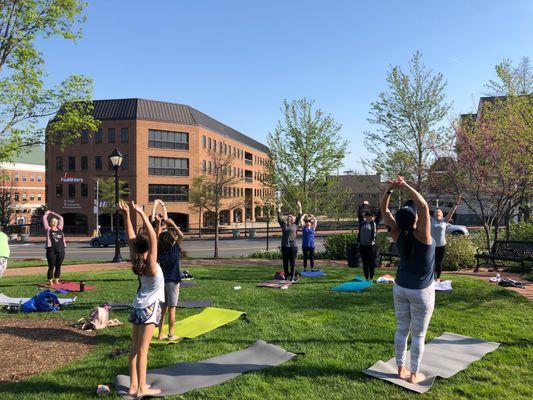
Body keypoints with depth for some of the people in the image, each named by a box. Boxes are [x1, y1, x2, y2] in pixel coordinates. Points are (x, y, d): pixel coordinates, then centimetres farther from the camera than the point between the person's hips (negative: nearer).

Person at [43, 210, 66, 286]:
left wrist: (53, 213, 31)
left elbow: (61, 218, 22)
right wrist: (47, 213, 22)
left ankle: (56, 281, 19)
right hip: (51, 251, -4)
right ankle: (50, 282, 9)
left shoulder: (60, 228, 14)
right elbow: (44, 218, 5)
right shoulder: (48, 229, 5)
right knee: (51, 267, 1)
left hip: (61, 251, 4)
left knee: (58, 267, 9)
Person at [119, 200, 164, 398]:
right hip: (149, 308, -7)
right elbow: (153, 236, -28)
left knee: (135, 348, 11)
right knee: (142, 349, -3)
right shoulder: (151, 264, -19)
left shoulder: (137, 261, -1)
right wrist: (142, 214, -29)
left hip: (138, 306, 7)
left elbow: (130, 238, 0)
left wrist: (127, 215, -5)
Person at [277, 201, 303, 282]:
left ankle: (292, 277, 9)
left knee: (292, 263, 2)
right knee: (285, 263, 6)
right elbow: (279, 217, 6)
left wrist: (299, 208, -3)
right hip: (284, 246, 2)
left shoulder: (295, 225, 8)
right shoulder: (283, 224, 10)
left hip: (293, 246, -2)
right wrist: (279, 208, 3)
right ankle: (286, 276, 18)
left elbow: (299, 217, 3)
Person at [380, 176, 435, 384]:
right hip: (421, 291, -4)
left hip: (400, 288, 4)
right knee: (418, 334, 9)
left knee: (401, 330, 14)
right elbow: (424, 206, -35)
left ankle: (401, 369, 25)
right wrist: (405, 186, -34)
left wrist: (390, 189, -19)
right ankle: (414, 374, 19)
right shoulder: (421, 235, -25)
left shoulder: (397, 234, -12)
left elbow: (384, 211, -7)